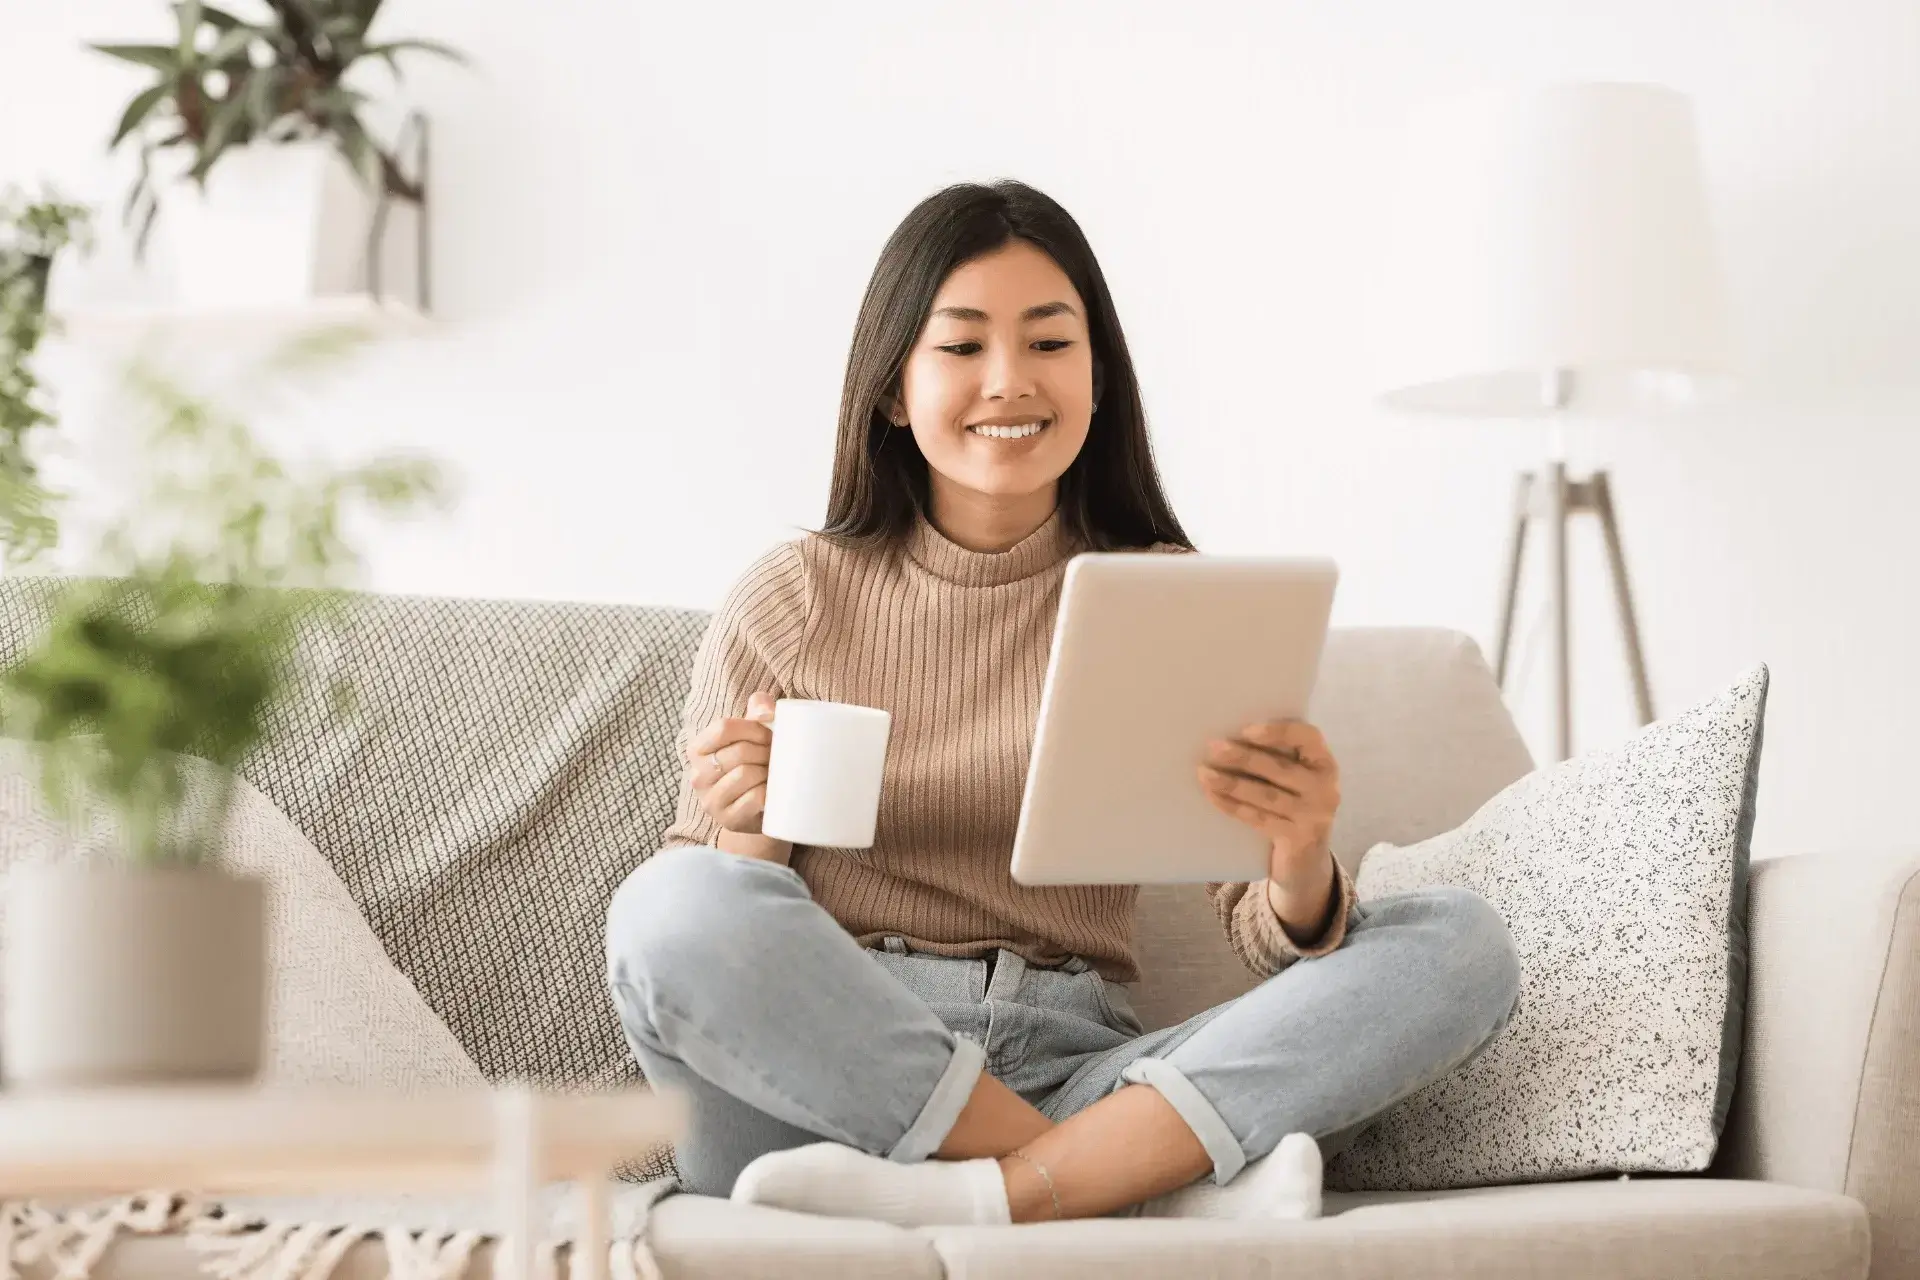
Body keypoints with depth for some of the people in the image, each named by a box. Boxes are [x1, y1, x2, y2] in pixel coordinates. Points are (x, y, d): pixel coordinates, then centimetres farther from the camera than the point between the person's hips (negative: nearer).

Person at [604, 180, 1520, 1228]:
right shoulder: (790, 608, 5)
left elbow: (1273, 937, 2)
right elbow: (687, 932, 6)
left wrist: (1302, 869, -22)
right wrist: (748, 838, -16)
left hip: (1077, 1078, 2)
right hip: (827, 1076, -1)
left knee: (1459, 944, -16)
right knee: (675, 904, -32)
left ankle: (993, 1195, -29)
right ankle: (1162, 1196, -26)